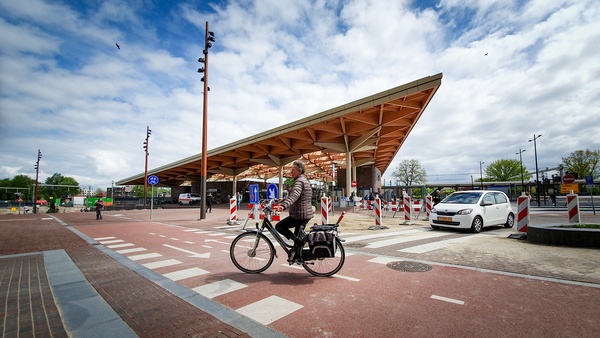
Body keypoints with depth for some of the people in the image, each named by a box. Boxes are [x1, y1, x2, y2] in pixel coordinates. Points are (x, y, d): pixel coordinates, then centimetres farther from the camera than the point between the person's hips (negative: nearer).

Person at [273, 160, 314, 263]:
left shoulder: (299, 181, -15)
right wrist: (281, 203, 20)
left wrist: (283, 205, -47)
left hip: (299, 214, -10)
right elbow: (292, 196, 25)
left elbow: (294, 196, -34)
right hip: (306, 214, 10)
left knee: (279, 226, -3)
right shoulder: (303, 180, 18)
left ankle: (297, 240, -8)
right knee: (297, 236, 17)